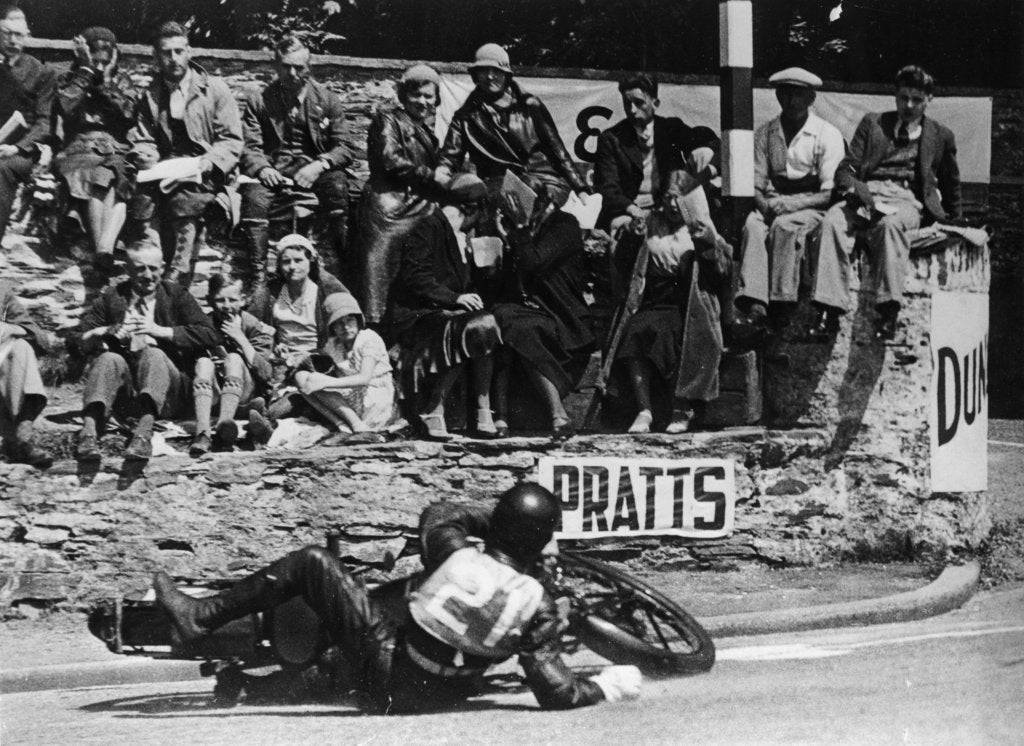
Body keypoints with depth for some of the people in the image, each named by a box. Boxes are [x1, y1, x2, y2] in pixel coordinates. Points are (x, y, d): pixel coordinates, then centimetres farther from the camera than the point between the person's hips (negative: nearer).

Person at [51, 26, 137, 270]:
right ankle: (103, 252, -44)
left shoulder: (122, 81, 19)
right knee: (97, 178, -36)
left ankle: (104, 249, -50)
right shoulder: (69, 80, 16)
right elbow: (65, 108, -6)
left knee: (119, 183, -35)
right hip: (79, 150, -1)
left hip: (116, 152, 1)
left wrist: (106, 80, -1)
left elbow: (128, 113, 1)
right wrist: (86, 71, -2)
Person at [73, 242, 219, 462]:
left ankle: (143, 434, -56)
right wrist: (109, 332, -10)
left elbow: (210, 336, -2)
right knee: (109, 359, -28)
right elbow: (79, 340, 9)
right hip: (124, 389, 1)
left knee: (153, 354, -32)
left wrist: (160, 331, -9)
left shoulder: (177, 296, 13)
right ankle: (89, 434, -50)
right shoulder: (112, 297, 17)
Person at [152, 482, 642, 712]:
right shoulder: (537, 604, -14)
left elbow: (437, 513, 9)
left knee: (314, 562, 3)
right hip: (440, 698, 2)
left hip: (382, 670, -2)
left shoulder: (455, 556, -15)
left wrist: (492, 521, 15)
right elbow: (556, 691, -13)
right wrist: (607, 688, 2)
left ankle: (200, 618, 6)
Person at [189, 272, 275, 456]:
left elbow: (266, 374, -9)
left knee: (234, 358, -26)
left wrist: (240, 338, -15)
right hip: (211, 393, 1)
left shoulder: (254, 327, 1)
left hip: (244, 392, -1)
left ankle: (224, 425, -51)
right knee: (203, 363, -25)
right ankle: (203, 432, -49)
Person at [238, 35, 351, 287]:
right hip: (273, 170, 0)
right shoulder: (258, 101, 10)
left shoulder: (327, 99, 9)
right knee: (254, 197, -33)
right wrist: (262, 168, -20)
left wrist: (319, 165, -17)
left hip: (314, 170, 0)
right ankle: (258, 278, -30)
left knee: (337, 182, -34)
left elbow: (342, 148, 4)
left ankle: (336, 264, -31)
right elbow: (250, 147, 3)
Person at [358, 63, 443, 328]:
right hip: (389, 204, -7)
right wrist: (432, 177, -5)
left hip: (421, 207, 7)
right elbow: (390, 161, -8)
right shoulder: (387, 119, 4)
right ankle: (373, 324, -14)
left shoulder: (426, 133, 25)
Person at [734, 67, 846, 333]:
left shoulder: (828, 135, 0)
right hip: (773, 204, 3)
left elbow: (830, 193, -7)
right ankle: (754, 304, -43)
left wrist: (791, 204, -19)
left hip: (812, 207, -3)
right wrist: (764, 204, -12)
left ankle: (781, 306, -37)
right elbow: (755, 184, 11)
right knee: (752, 226, -30)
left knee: (785, 226, -35)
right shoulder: (765, 133, 12)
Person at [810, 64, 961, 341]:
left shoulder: (941, 136, 19)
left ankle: (888, 312, -48)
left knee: (891, 224, -39)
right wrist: (857, 189, -8)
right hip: (865, 195, 1)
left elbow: (950, 184, 29)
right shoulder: (872, 124, 21)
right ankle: (829, 311, -41)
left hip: (907, 200, -1)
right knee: (833, 220, -33)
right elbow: (845, 170, 12)